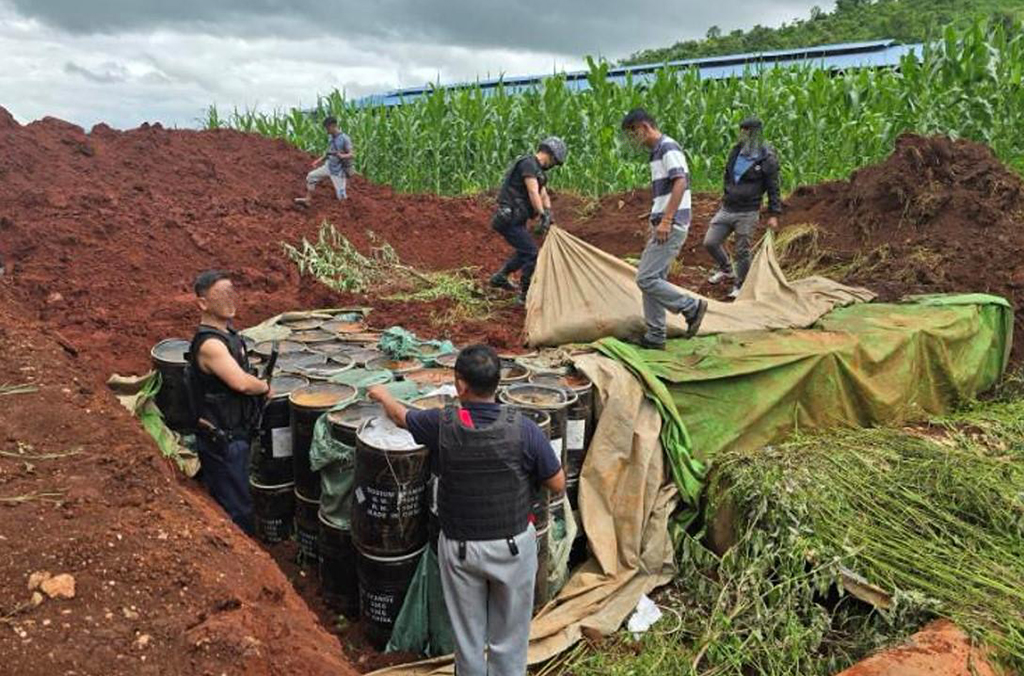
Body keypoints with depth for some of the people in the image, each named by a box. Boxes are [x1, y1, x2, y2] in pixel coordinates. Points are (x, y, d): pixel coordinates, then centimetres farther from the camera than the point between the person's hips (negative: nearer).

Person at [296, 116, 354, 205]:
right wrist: (320, 160, 12)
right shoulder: (330, 137, 4)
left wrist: (342, 156, -37)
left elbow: (352, 154, -19)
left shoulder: (345, 138, -18)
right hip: (328, 167, 7)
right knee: (311, 176, 8)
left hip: (339, 171, -7)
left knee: (341, 196, -7)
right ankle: (308, 199, 19)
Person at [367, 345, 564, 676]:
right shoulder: (522, 428, -19)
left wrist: (383, 395, 27)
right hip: (512, 546, -1)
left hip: (459, 547, 1)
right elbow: (558, 484, -9)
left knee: (468, 638, 19)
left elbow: (401, 417, 6)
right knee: (509, 639, 16)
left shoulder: (442, 424, -16)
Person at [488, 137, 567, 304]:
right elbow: (533, 193, -24)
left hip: (515, 219, 10)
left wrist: (548, 213, -7)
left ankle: (500, 277, 36)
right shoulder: (528, 163, -14)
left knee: (525, 252, 22)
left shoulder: (538, 170, 17)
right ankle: (525, 294, -1)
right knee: (531, 253, -11)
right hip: (509, 219, -10)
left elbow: (544, 196, 12)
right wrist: (543, 215, -27)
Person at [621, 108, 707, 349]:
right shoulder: (657, 151, 18)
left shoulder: (668, 148, -12)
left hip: (671, 226, -10)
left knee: (647, 279, -12)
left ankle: (692, 307, 1)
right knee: (652, 279, 9)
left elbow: (680, 184, -22)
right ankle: (655, 337, 14)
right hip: (663, 225, 10)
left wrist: (665, 221, -25)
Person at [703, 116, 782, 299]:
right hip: (727, 208, 6)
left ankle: (740, 286, 19)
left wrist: (774, 214, -9)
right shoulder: (736, 151, 8)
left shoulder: (767, 157, -8)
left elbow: (773, 188, -6)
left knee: (742, 251, 0)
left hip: (747, 212, -6)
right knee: (710, 242, 3)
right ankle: (726, 270, 29)